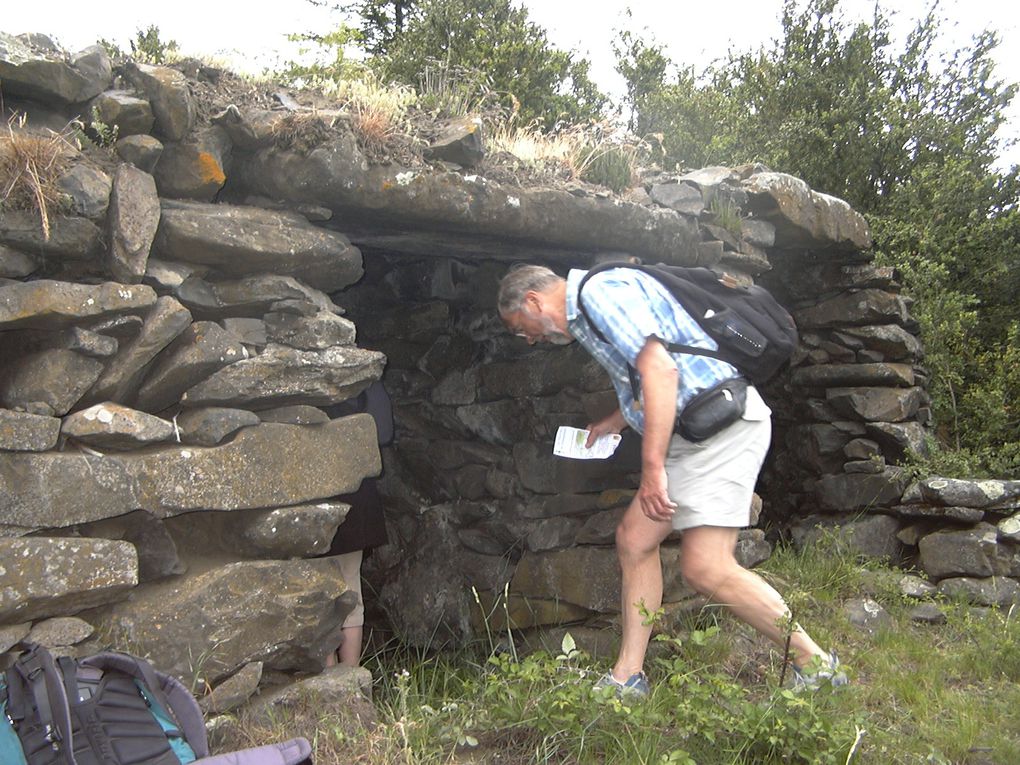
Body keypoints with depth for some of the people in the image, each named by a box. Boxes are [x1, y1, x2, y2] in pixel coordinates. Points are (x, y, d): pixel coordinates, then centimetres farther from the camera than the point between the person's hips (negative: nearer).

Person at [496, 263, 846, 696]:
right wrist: (615, 422, 35)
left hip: (722, 423, -11)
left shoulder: (601, 292, -11)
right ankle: (627, 677, 14)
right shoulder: (588, 314, 21)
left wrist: (653, 466, -24)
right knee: (634, 538, 8)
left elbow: (661, 371, -23)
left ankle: (815, 665, 2)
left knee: (706, 567, -15)